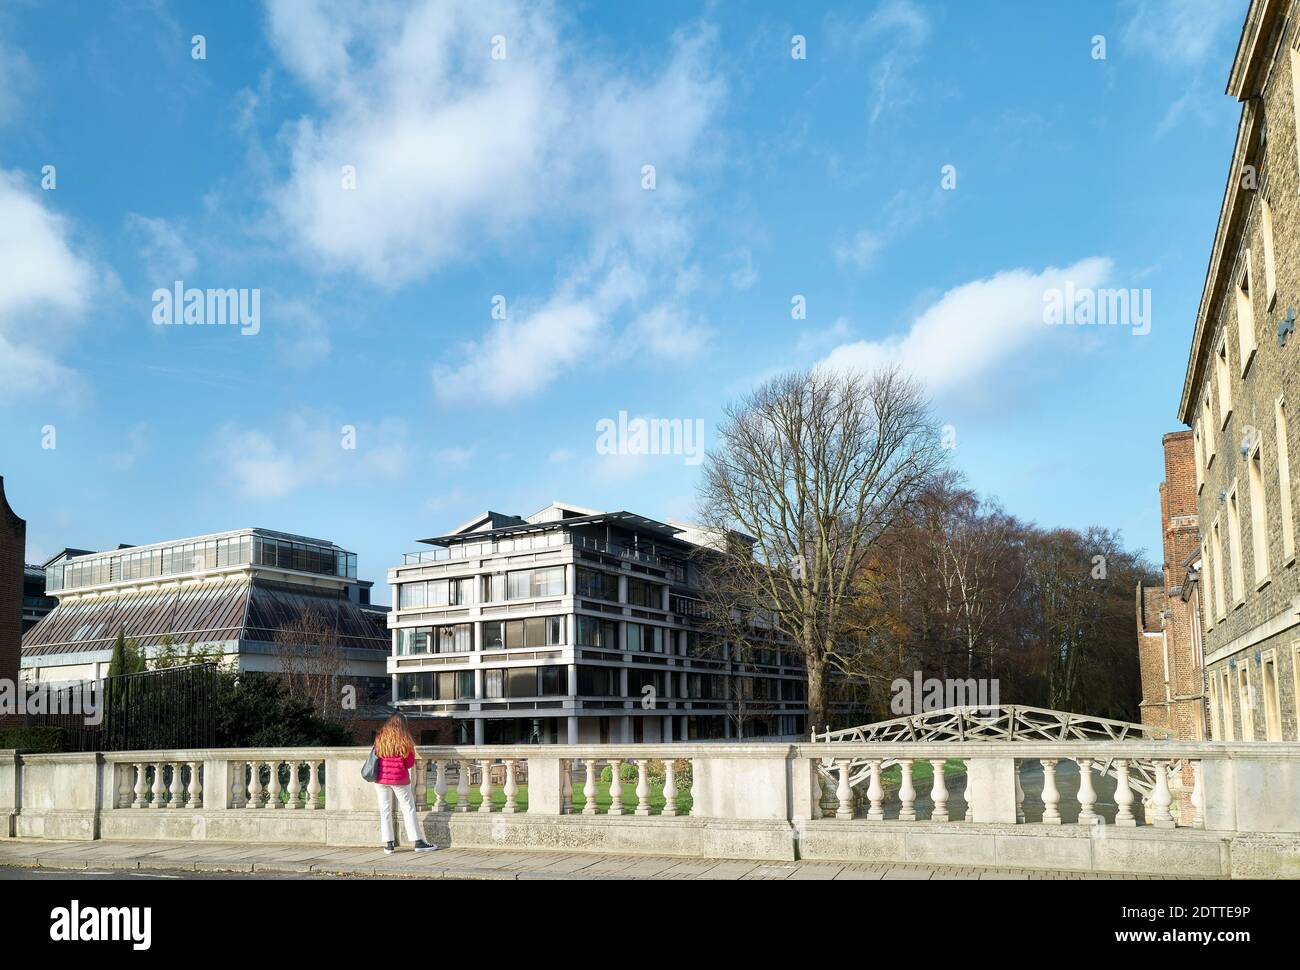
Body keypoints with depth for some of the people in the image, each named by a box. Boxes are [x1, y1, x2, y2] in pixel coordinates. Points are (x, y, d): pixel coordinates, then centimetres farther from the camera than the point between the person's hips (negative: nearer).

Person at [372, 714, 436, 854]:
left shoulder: (379, 739, 2)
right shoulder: (405, 740, -4)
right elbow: (410, 763, -2)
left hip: (381, 778, 2)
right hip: (399, 779, -2)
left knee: (385, 810, 8)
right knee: (408, 809, 6)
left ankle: (389, 844, 6)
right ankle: (418, 842, 6)